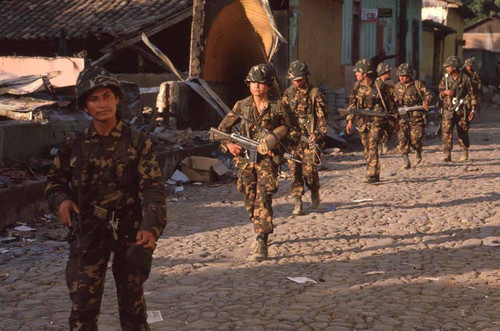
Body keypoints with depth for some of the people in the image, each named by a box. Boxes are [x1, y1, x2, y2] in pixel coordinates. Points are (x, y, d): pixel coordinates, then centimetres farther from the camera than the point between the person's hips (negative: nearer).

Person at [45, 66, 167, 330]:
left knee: (132, 302, 13)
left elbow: (153, 188, -12)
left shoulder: (137, 143, -5)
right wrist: (61, 200, -8)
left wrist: (151, 227, -28)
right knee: (83, 306, -2)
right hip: (87, 232, 1)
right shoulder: (73, 144, 1)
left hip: (129, 234, -1)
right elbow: (55, 179, 15)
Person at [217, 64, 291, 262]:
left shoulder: (277, 107, -1)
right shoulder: (242, 106, 5)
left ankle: (261, 245, -21)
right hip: (246, 158, 3)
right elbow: (222, 129, 11)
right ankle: (261, 232, 35)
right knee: (250, 201, 11)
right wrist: (228, 145, -6)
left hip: (268, 159, -3)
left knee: (263, 198, -16)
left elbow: (288, 127, 9)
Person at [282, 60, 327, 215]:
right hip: (292, 137, 4)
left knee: (309, 169, -6)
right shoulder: (288, 93, 10)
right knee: (294, 169, -1)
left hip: (309, 138, -4)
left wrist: (318, 134, -15)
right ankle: (298, 203, 3)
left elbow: (322, 116, -5)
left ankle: (314, 193, 23)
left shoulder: (314, 93, -3)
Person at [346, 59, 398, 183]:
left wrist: (395, 119, 5)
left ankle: (372, 174, -18)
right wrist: (350, 120, 7)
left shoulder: (379, 86, -9)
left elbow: (390, 102, 1)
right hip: (362, 121, 5)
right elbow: (352, 104, 13)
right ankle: (375, 173, 20)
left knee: (372, 146, -16)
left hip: (377, 120, -5)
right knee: (367, 148, 8)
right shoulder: (356, 86, 6)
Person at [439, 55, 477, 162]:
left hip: (462, 110, -2)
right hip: (449, 109, 2)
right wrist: (445, 92, -11)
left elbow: (472, 94, -1)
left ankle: (465, 152, 30)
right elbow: (440, 93, 14)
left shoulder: (465, 78, -3)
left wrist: (473, 110, -6)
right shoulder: (445, 78, 6)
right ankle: (447, 155, -21)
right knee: (447, 131, -15)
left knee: (463, 133, 8)